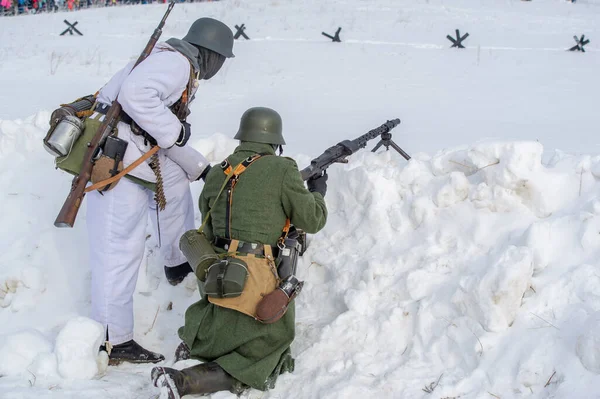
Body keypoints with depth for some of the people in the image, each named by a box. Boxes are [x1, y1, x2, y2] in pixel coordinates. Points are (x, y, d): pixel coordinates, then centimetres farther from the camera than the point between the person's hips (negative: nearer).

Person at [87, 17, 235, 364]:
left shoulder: (182, 71, 21)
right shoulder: (176, 61, -10)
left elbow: (167, 140, 26)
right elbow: (134, 94, -27)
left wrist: (202, 168, 31)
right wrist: (175, 130, -18)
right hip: (117, 163, -11)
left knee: (176, 182, 30)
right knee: (121, 248, -9)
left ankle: (178, 264, 46)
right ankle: (114, 341, -5)